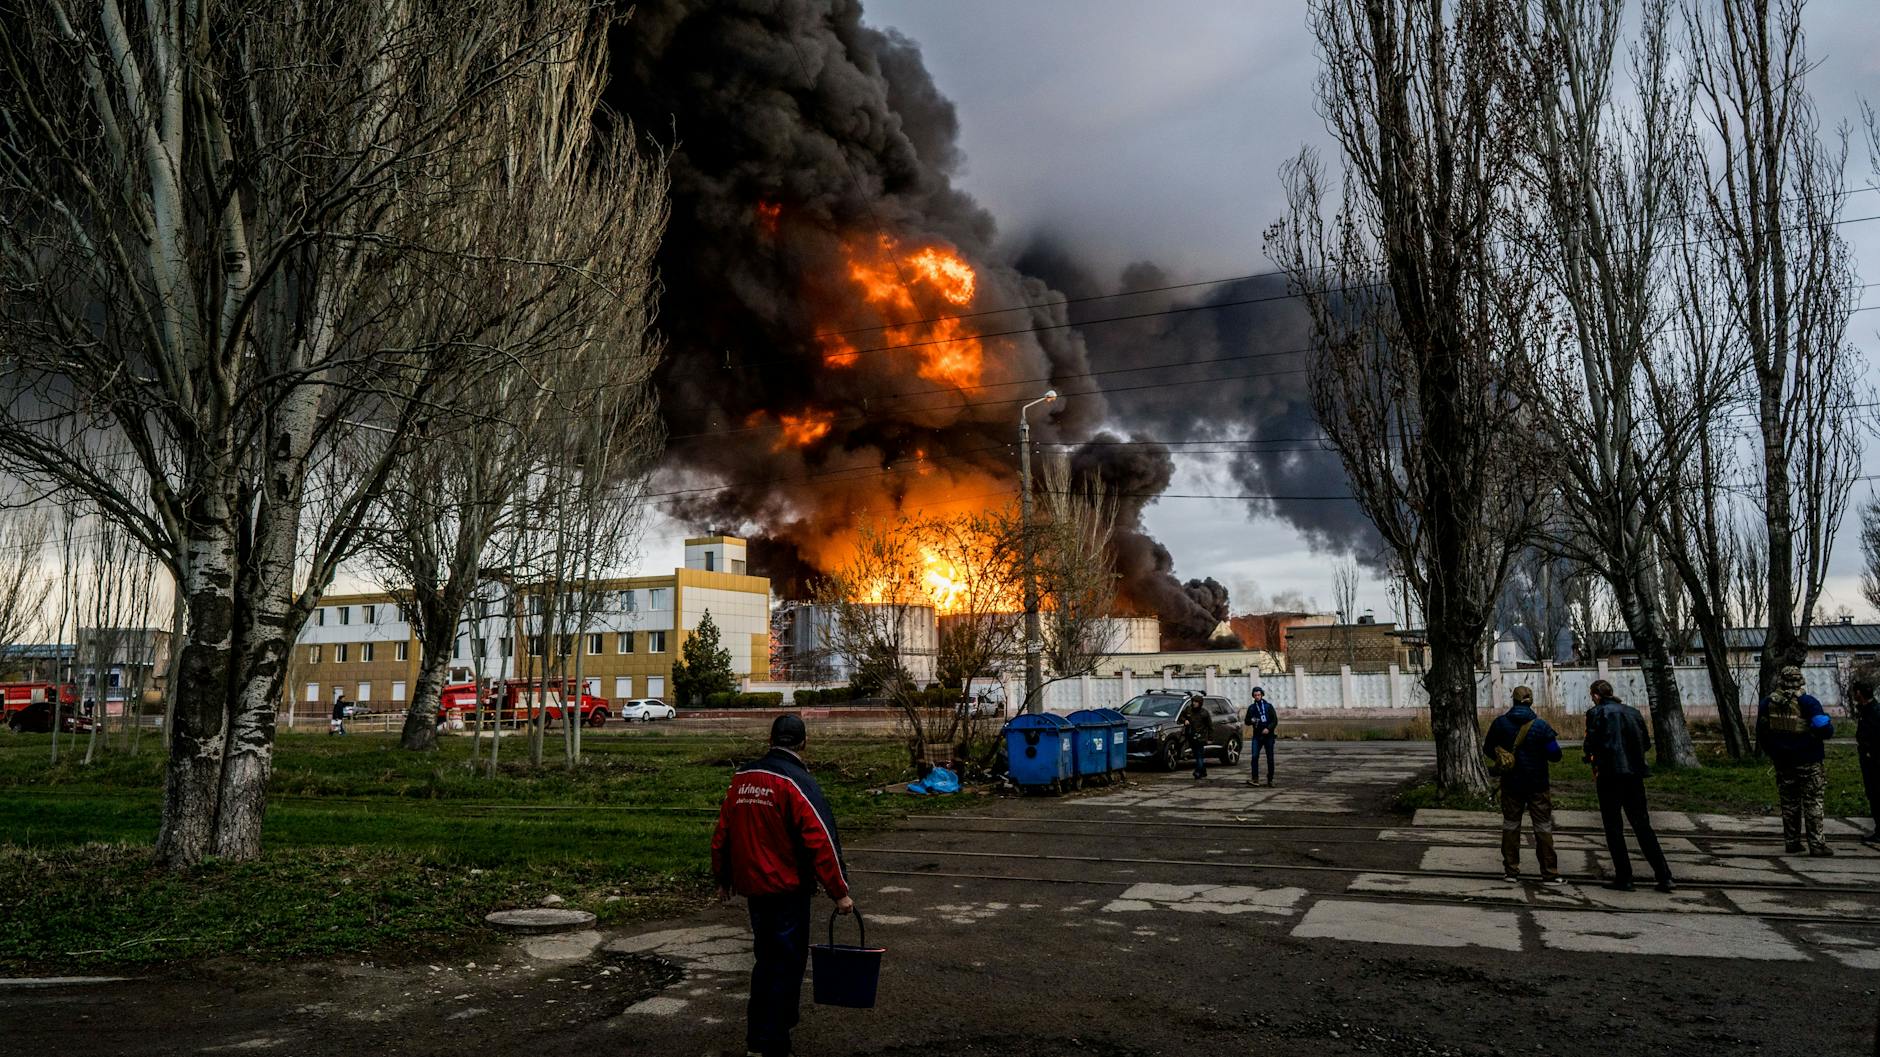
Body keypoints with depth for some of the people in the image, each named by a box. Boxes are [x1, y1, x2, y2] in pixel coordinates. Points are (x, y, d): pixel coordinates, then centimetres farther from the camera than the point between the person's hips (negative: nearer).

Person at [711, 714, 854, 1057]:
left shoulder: (742, 778, 4)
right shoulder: (798, 783, -16)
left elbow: (722, 833, 11)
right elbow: (822, 842, -19)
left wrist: (723, 879, 23)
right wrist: (840, 892, -13)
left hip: (752, 887, 7)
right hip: (787, 889, -7)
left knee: (766, 959, 21)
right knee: (787, 964, 5)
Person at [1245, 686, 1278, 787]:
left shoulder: (1268, 706, 3)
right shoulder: (1251, 708, 9)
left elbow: (1275, 720, -1)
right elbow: (1247, 721, 10)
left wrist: (1268, 728, -16)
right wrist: (1251, 721, -12)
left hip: (1268, 735, -1)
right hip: (1257, 736, 1)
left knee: (1270, 758, 3)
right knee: (1254, 756, -13)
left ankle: (1270, 779, 15)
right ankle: (1255, 779, -15)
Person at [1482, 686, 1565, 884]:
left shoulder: (1500, 723, -4)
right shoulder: (1540, 725, -12)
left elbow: (1488, 749, 4)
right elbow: (1555, 755, -12)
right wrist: (1552, 741, 9)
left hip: (1511, 784, 2)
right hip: (1537, 784, -2)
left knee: (1510, 825, 12)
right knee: (1543, 827, 6)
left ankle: (1511, 870, 15)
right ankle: (1549, 873, 6)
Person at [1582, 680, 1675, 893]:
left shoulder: (1596, 713, -5)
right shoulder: (1632, 712, 11)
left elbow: (1591, 744, -11)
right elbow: (1646, 743, 13)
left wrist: (1587, 750, 9)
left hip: (1609, 773, -5)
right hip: (1634, 773, 5)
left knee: (1613, 827, 4)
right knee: (1642, 825, 11)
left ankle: (1623, 878, 5)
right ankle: (1664, 877, 7)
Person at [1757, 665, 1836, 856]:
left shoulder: (1767, 704, 2)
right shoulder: (1807, 702, -14)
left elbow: (1761, 735, 10)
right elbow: (1825, 731, -15)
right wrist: (1827, 720, 8)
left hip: (1783, 763, 4)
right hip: (1809, 762, -4)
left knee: (1789, 803, 12)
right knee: (1813, 803, 1)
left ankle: (1791, 842, 15)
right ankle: (1816, 844, 0)